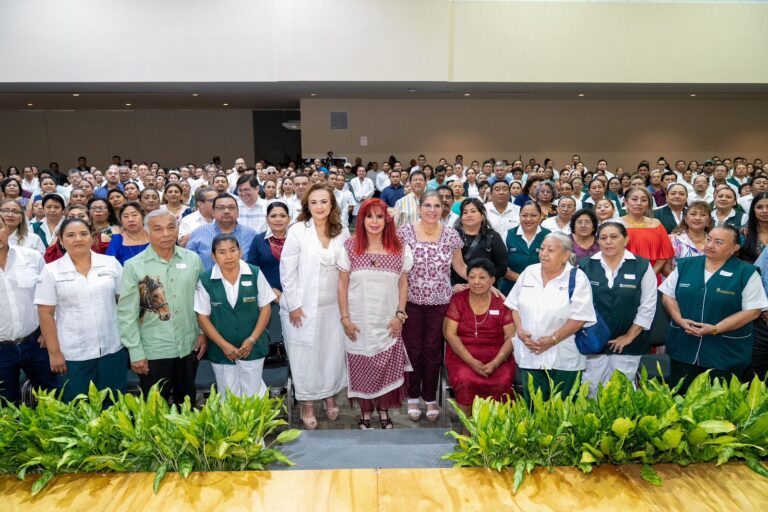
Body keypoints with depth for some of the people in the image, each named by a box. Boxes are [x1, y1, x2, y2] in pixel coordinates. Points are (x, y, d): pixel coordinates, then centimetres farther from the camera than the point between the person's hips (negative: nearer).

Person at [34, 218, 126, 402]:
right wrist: (54, 352, -6)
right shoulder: (51, 271, -3)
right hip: (73, 354, -1)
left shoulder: (111, 263, 1)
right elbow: (46, 314, -3)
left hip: (113, 349, 1)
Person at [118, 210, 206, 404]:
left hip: (189, 346, 3)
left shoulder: (193, 259, -1)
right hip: (153, 351, -2)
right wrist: (136, 352, -9)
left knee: (187, 404, 20)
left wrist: (203, 332, 4)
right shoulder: (134, 266, -10)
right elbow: (127, 314, -8)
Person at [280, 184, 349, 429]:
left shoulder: (342, 232, 1)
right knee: (305, 355, 8)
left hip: (333, 306, 3)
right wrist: (293, 305, -9)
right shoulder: (297, 231, -8)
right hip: (304, 306, -3)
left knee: (333, 352, 10)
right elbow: (287, 270, -8)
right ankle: (307, 404, 26)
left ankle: (330, 397, 33)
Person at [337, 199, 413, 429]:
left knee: (387, 367, 5)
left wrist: (400, 315, -2)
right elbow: (342, 285, 0)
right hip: (359, 322, 0)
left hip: (388, 323, 1)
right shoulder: (350, 247, -2)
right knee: (361, 368, 7)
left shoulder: (400, 249, 0)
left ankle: (383, 410, 27)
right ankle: (365, 412, 26)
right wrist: (345, 318, -4)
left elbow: (403, 284, 5)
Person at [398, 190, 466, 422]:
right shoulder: (405, 232, -5)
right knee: (413, 350, 9)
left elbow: (460, 267, 8)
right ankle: (413, 397, 28)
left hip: (439, 303, 1)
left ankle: (430, 398, 28)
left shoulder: (451, 234, 0)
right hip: (411, 302, -1)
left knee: (433, 350, 9)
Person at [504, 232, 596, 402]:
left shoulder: (577, 278, -7)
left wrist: (553, 339, -17)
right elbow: (514, 305, 10)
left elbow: (579, 318, -13)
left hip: (563, 358, -3)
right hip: (529, 354, 4)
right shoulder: (529, 272, 6)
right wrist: (520, 330, -5)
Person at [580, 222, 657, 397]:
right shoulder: (585, 266, -1)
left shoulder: (642, 266, -3)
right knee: (591, 390, 8)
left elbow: (648, 305, -3)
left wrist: (630, 336, -6)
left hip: (627, 343, 0)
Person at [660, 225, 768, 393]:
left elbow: (753, 311, -10)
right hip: (683, 349, 3)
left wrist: (715, 329, -18)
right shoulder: (685, 265, 4)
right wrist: (679, 320, -11)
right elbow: (668, 295, 7)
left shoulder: (746, 273, -6)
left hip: (726, 354, -3)